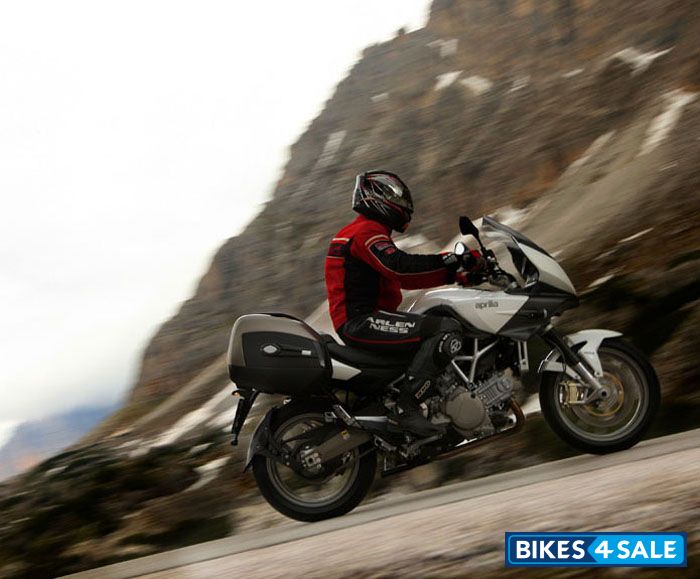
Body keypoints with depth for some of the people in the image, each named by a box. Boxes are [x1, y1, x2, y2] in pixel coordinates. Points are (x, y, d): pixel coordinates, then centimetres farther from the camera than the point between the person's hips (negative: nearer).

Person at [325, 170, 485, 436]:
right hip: (361, 322, -11)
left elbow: (405, 277, 25)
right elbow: (397, 265, -27)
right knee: (447, 329, -23)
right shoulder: (367, 231, -7)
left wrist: (456, 275, 16)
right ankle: (407, 406, -26)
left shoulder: (358, 232, 26)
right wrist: (452, 260, -26)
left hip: (356, 320, 11)